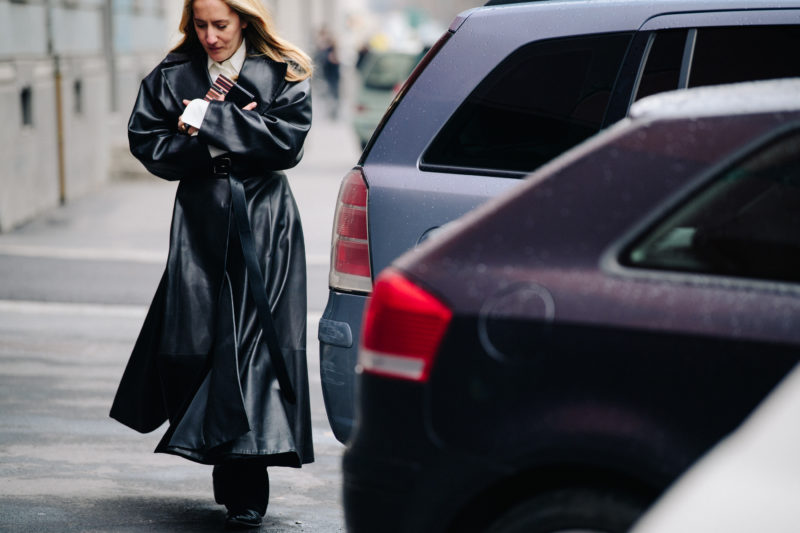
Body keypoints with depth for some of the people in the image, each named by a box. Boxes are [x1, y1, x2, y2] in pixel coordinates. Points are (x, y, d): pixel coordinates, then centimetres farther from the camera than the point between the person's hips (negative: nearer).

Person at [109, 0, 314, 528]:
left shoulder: (283, 74, 3)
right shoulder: (172, 76, 9)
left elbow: (286, 138, -10)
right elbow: (147, 142, 2)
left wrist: (211, 120, -11)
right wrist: (220, 144, -9)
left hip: (264, 226, -2)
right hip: (200, 221, 3)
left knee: (254, 342, -9)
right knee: (190, 340, -4)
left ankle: (245, 490, -9)